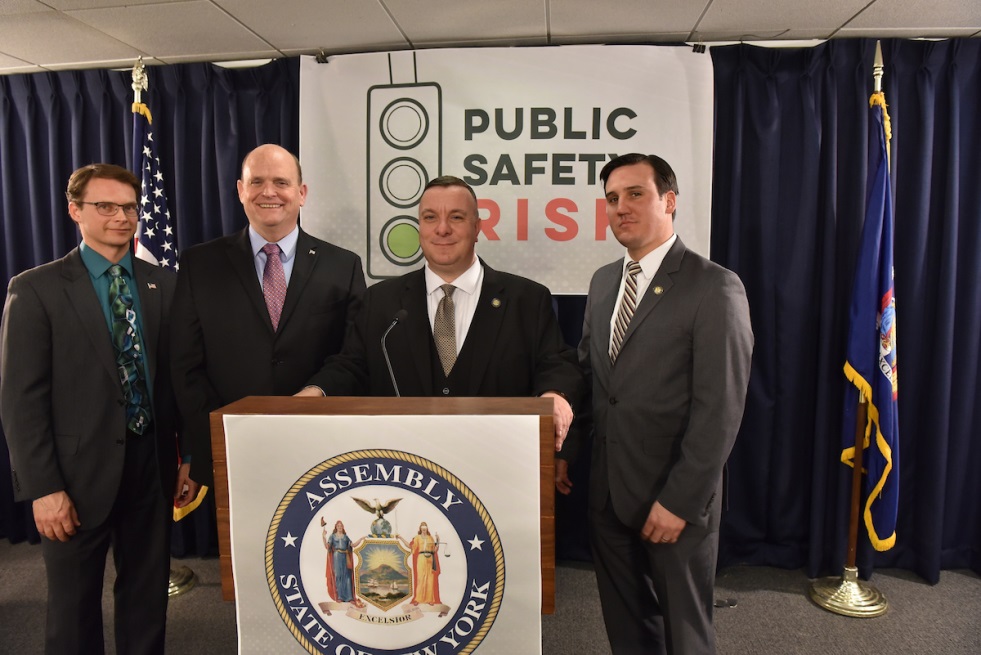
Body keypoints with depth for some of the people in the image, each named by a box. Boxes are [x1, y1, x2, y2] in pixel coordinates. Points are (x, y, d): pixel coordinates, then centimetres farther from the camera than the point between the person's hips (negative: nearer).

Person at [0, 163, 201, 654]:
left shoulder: (163, 285, 5)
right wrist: (43, 487, -13)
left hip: (153, 465, 3)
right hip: (80, 472, -3)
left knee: (148, 597, 16)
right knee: (73, 606, 14)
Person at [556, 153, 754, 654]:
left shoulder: (714, 287, -13)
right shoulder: (603, 281, 9)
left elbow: (719, 408, -16)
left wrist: (680, 501, -17)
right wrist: (565, 450, 9)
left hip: (673, 497, -5)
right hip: (608, 489, 6)